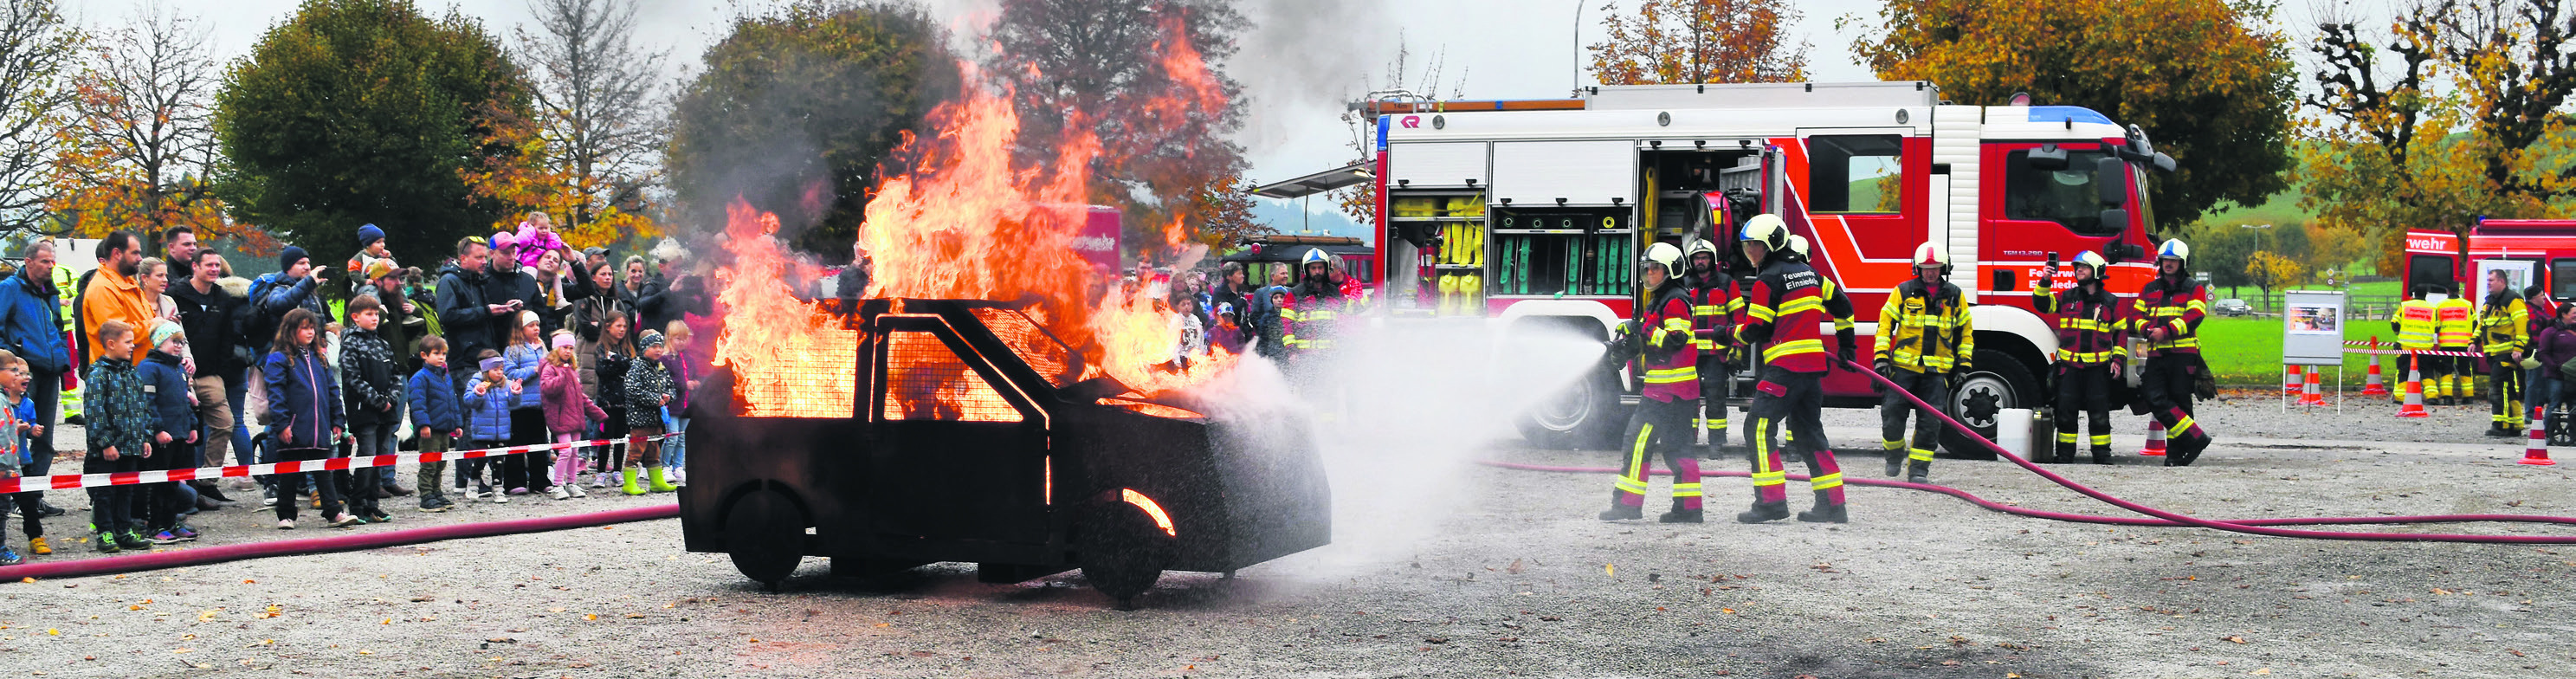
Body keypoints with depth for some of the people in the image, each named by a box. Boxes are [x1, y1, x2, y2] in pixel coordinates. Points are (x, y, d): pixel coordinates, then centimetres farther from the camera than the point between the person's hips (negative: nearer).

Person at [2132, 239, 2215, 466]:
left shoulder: (2194, 290, 5)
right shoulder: (2149, 289, 19)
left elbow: (2193, 317, -10)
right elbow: (2135, 315, 12)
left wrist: (2166, 331, -20)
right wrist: (2148, 330, -10)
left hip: (2183, 355, -4)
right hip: (2156, 355, 4)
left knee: (2179, 401, -3)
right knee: (2156, 400, -13)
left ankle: (2176, 453, 3)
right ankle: (2195, 438, -10)